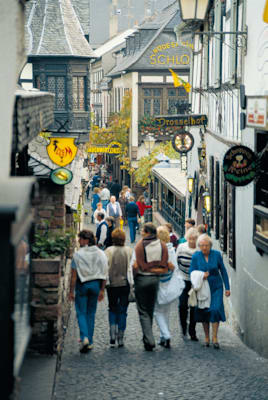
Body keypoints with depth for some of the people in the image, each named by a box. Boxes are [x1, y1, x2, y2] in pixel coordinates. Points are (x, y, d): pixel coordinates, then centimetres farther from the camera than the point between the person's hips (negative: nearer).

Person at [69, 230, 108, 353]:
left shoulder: (78, 254, -11)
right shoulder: (101, 254, 1)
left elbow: (74, 275, -10)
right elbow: (104, 274, 1)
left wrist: (71, 291, -4)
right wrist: (102, 290, 7)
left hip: (82, 285, -4)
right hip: (96, 284, 4)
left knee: (81, 313, 4)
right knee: (91, 313, 13)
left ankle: (84, 338, -16)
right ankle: (89, 342, 16)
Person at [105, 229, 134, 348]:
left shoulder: (108, 251, -6)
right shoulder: (129, 251, -3)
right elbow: (133, 267, -5)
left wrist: (105, 283, -3)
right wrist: (132, 283, 0)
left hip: (112, 284, 0)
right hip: (125, 284, 1)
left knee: (112, 309, 14)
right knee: (122, 311, 8)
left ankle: (113, 335, -1)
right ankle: (120, 338, 8)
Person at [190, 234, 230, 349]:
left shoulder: (216, 254, -6)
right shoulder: (196, 256, -6)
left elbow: (223, 271, 2)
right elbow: (191, 272, -3)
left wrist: (227, 288, 2)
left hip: (216, 287, -1)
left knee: (215, 309, -15)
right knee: (204, 312, 5)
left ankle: (215, 337, -7)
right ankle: (206, 337, 21)